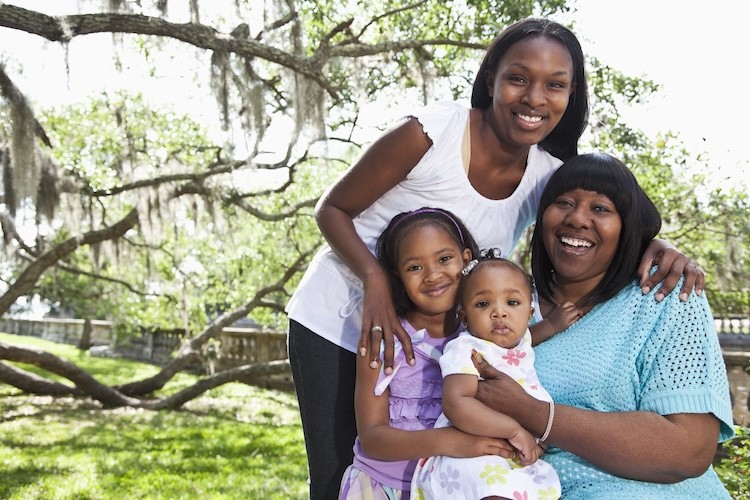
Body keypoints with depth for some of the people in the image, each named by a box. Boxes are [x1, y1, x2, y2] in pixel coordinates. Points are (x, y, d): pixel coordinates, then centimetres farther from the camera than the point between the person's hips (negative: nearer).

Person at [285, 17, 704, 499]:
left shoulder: (549, 176, -7)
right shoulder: (430, 132, -21)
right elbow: (332, 210, -14)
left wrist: (656, 249, -23)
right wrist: (375, 278, -31)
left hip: (427, 340, 4)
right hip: (338, 323, -4)